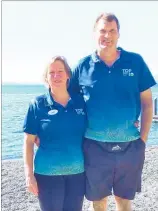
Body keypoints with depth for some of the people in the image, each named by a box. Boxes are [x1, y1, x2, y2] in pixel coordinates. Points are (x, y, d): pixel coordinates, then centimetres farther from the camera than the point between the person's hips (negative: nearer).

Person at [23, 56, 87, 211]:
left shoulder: (80, 102, 1)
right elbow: (28, 141, -4)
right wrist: (29, 174, -7)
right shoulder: (38, 104, -5)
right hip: (48, 173, -2)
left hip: (77, 171, 3)